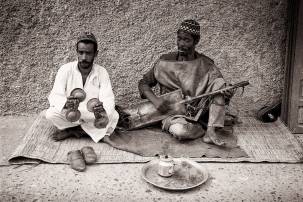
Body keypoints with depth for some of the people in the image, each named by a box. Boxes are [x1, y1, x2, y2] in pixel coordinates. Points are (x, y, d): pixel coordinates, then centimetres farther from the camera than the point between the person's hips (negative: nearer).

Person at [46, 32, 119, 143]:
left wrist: (102, 110, -45)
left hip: (93, 117, 1)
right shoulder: (65, 70, -13)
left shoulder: (102, 72, -11)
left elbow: (107, 98, -20)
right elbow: (55, 96, -20)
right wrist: (66, 103, -45)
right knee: (50, 114, -29)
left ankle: (72, 130, -11)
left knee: (113, 116, -26)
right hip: (70, 115, -1)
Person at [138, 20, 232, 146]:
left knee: (219, 82, -18)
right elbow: (143, 83, 4)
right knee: (179, 131, -38)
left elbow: (220, 86, 4)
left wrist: (227, 95, -22)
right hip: (171, 111, -2)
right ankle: (205, 129, -4)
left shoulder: (206, 65, 3)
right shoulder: (165, 62, 0)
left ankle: (210, 132, -23)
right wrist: (154, 100, -17)